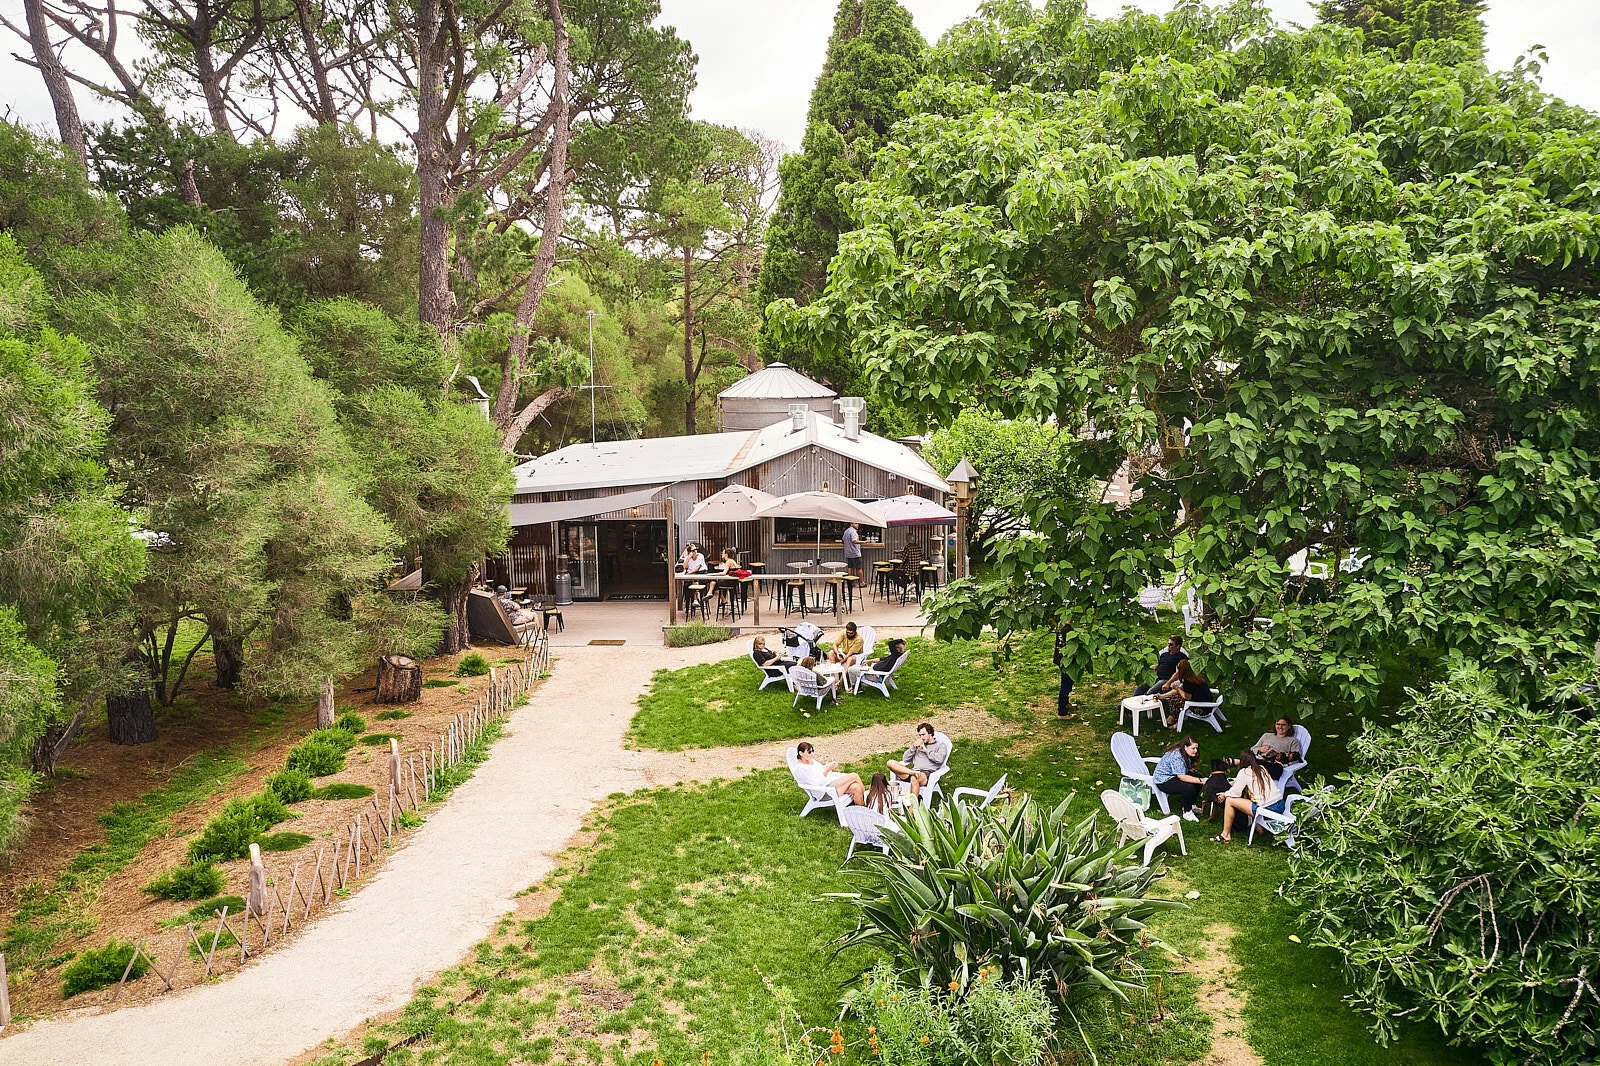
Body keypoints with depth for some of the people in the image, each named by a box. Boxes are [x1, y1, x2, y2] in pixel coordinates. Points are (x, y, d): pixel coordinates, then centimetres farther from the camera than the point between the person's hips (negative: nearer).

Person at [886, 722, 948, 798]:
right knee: (891, 763, -19)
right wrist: (914, 747, 8)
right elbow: (905, 759, 20)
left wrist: (925, 750, 4)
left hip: (927, 773, -5)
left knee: (914, 778, -41)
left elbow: (939, 759, -6)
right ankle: (912, 773, -37)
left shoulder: (940, 745, 15)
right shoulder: (918, 745, 30)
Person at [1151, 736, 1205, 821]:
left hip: (1173, 776, 10)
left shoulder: (1186, 754, -1)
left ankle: (1191, 805, 11)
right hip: (1163, 781, -10)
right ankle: (1186, 812, -10)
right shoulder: (1176, 757, -30)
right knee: (1189, 787, -29)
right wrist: (1200, 781, -34)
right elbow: (1182, 777, -33)